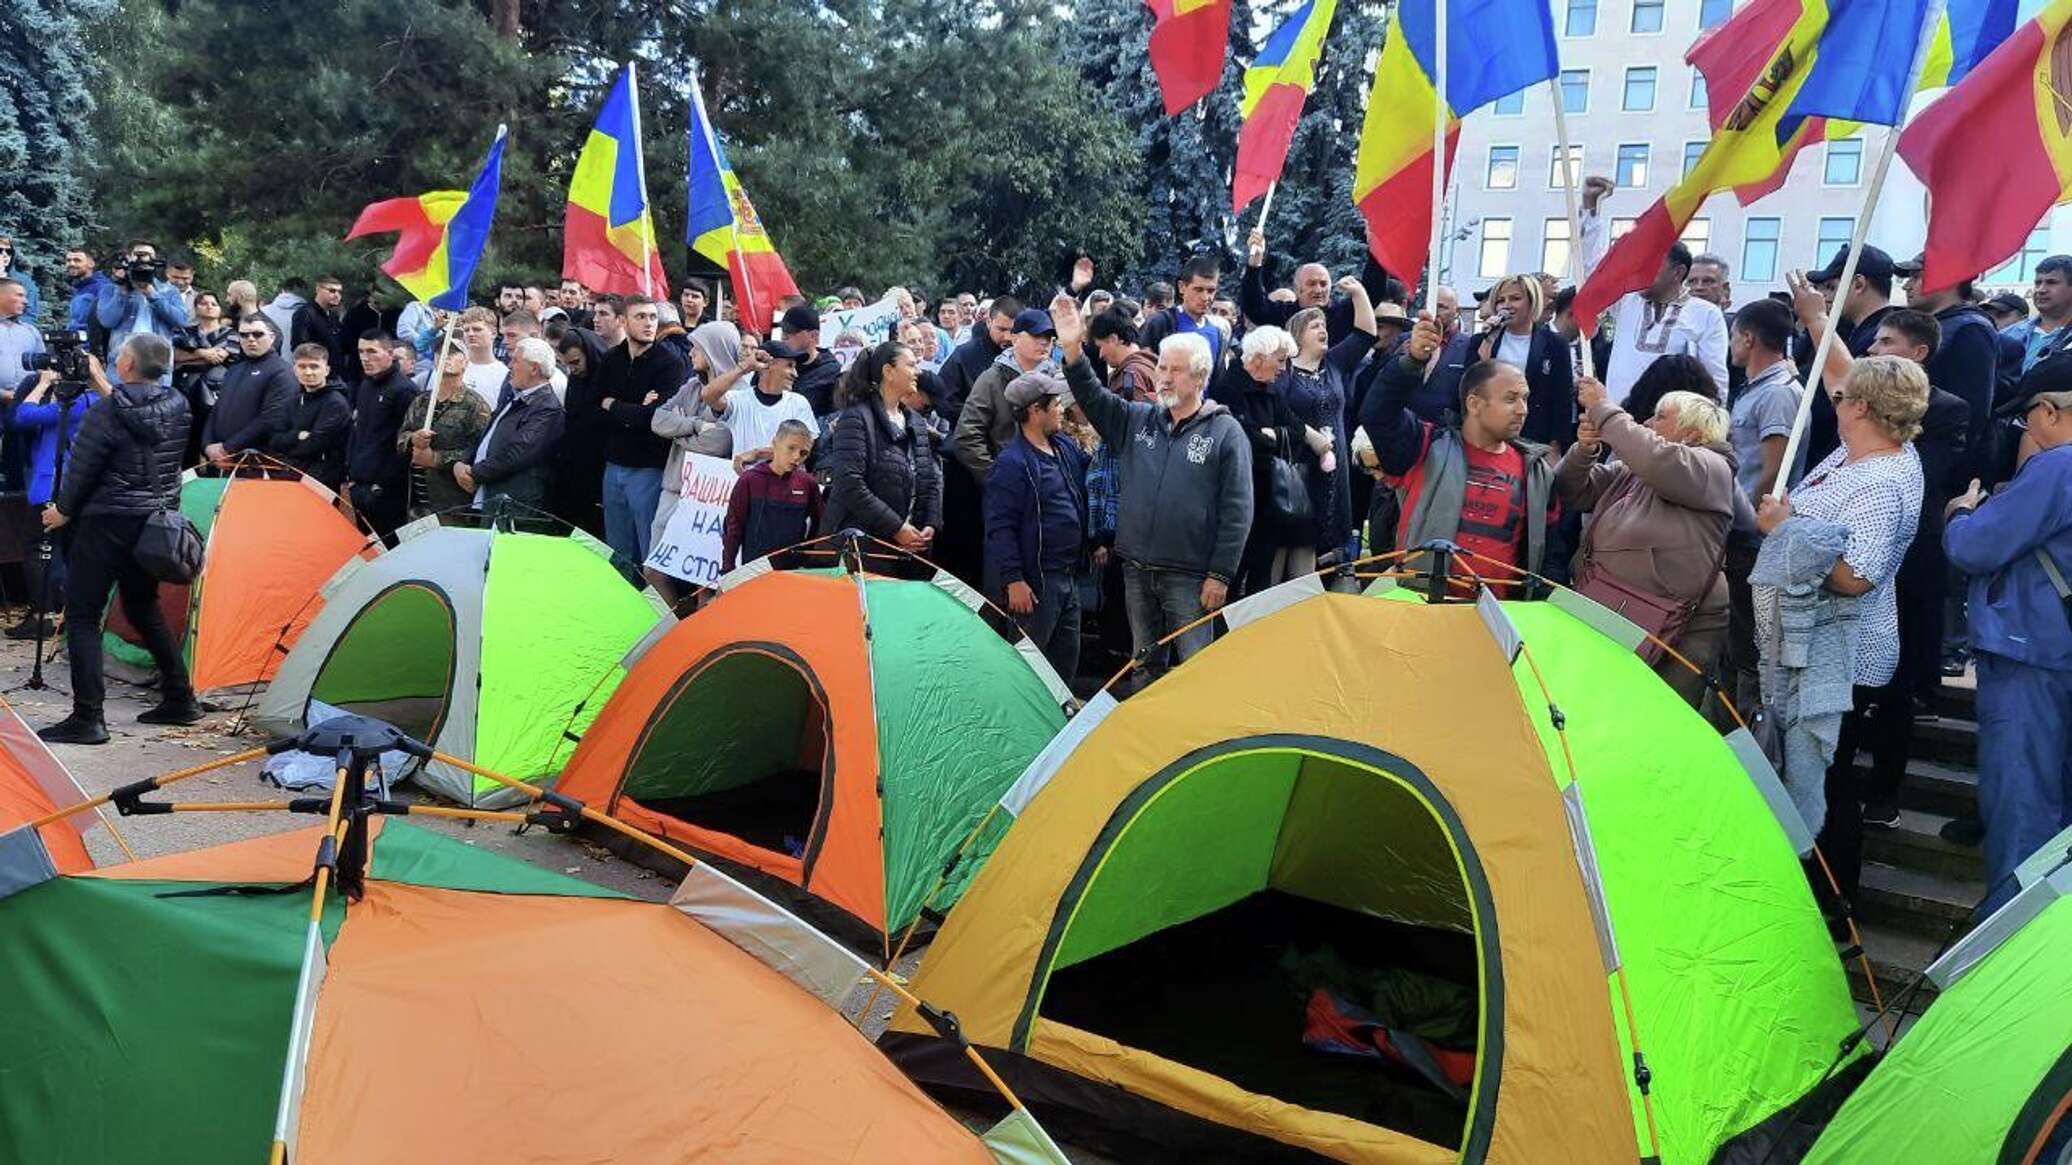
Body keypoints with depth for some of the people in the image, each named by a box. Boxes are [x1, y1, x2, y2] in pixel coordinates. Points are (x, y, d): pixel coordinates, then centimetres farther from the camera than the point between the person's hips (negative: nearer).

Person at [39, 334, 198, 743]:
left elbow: (81, 468, -10)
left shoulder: (105, 413, -17)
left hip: (108, 524, -7)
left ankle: (87, 718, -6)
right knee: (144, 608, 21)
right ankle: (180, 699, 23)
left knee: (82, 615, -2)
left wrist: (63, 510, 6)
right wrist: (102, 384, 27)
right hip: (157, 522, 7)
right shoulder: (176, 407, 2)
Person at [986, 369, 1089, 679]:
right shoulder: (1012, 463, -16)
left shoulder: (1066, 446, 9)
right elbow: (1000, 527, -18)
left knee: (1067, 654, 18)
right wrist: (1013, 580, -21)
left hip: (1069, 575, 9)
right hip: (1037, 580, -9)